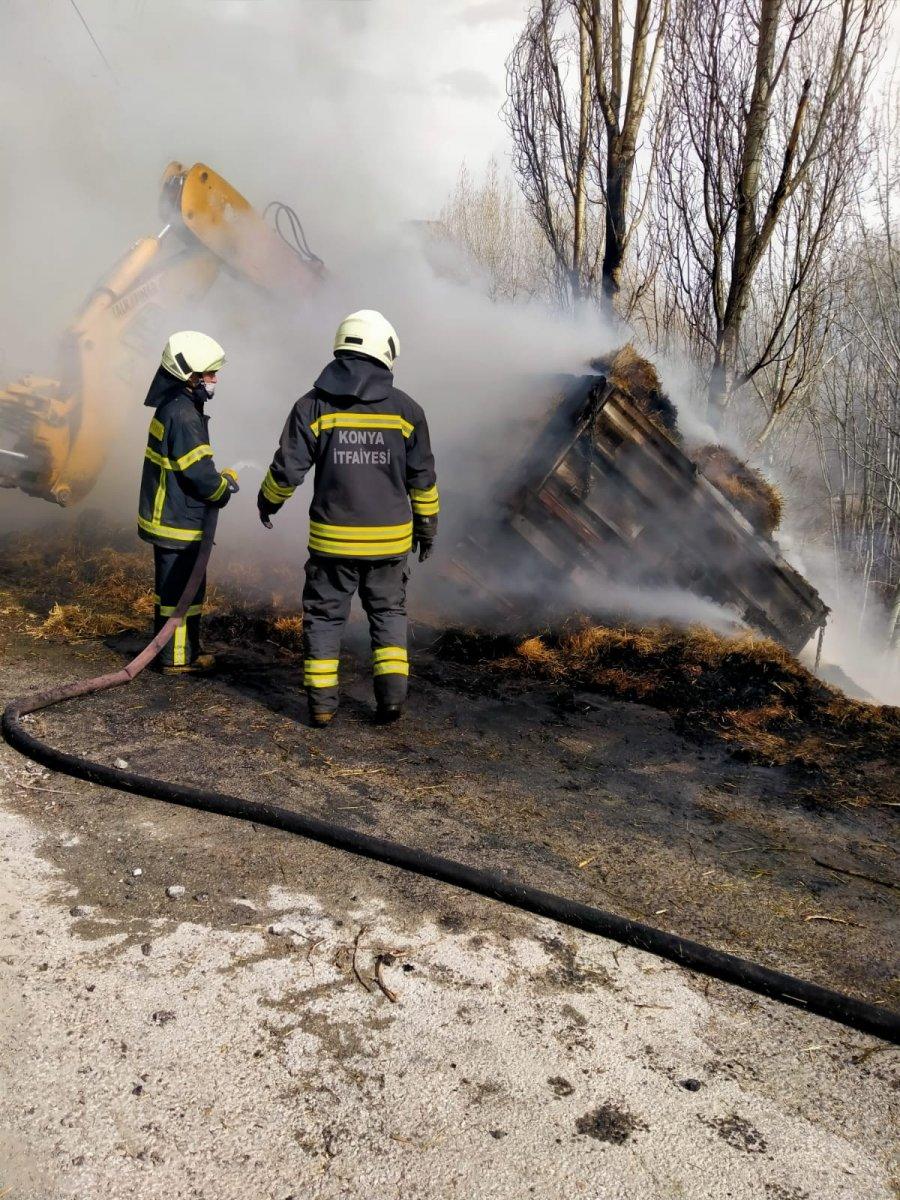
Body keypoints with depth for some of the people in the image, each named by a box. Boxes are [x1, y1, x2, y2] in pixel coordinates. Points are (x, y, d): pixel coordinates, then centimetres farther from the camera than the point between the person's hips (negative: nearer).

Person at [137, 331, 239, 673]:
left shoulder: (171, 407, 11)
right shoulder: (184, 415, -21)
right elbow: (199, 473, -22)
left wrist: (221, 478, 4)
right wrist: (224, 490, -4)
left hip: (164, 516, 10)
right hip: (179, 522, -10)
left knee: (171, 586, 19)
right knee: (183, 589, 1)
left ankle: (170, 648, 31)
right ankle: (178, 656, 11)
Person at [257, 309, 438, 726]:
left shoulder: (313, 405, -5)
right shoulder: (405, 409, -2)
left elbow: (287, 469, -4)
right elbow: (422, 478, 3)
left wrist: (267, 502, 16)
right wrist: (427, 525, 17)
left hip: (332, 537, -1)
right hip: (389, 538, 1)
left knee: (324, 614, 12)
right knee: (389, 613, 17)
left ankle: (321, 702, 14)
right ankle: (392, 692, 8)